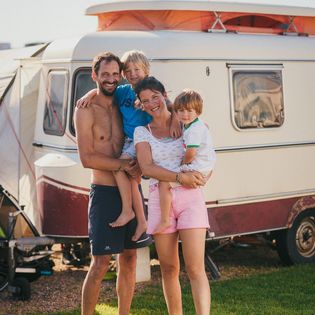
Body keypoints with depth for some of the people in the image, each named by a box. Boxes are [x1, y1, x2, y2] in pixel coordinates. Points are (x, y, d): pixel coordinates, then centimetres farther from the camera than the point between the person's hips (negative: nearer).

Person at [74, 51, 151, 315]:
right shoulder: (86, 111, -6)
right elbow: (87, 158, -13)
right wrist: (125, 165, -17)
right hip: (105, 192, -5)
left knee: (129, 258, 11)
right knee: (100, 264, -6)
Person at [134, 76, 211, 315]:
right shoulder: (142, 131, 6)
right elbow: (147, 168, -7)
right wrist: (180, 177, -17)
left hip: (190, 197, -1)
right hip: (160, 198, 1)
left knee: (196, 268, -11)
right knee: (169, 269, 7)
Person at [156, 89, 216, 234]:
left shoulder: (194, 130, -20)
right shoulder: (198, 125, 11)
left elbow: (191, 152, -25)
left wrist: (184, 163, -5)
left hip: (197, 169, -11)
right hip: (206, 167, 11)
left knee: (164, 184, -15)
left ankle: (165, 220, -16)